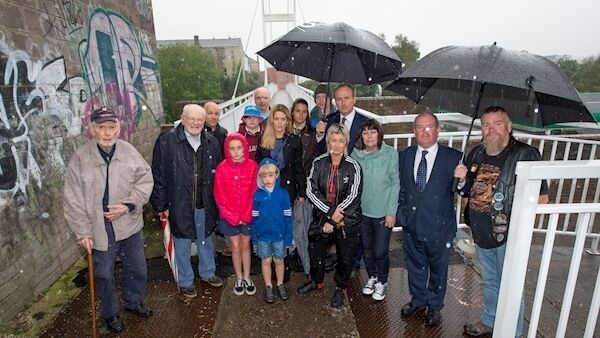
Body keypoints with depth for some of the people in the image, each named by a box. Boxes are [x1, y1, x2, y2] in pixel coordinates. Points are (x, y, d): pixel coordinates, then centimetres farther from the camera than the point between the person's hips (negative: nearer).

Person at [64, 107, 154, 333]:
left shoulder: (129, 151, -6)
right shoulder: (80, 158, -12)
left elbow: (145, 181, -3)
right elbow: (73, 200, -8)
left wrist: (128, 205, -16)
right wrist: (83, 232, -9)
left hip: (130, 224, 2)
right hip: (100, 229, -2)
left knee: (137, 269, 18)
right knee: (104, 275, 14)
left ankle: (134, 302, 45)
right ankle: (110, 314, 39)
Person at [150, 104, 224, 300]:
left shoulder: (212, 142, 1)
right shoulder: (167, 140, -11)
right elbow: (158, 174, -8)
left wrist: (217, 202, 6)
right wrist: (161, 204, -9)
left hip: (205, 204, 3)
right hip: (179, 205, -3)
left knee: (206, 240, 20)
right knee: (183, 245, 13)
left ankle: (208, 272, 43)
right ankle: (186, 281, 33)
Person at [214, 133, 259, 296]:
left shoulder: (252, 166, -9)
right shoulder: (222, 167, -10)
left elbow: (254, 192, -5)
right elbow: (219, 195, -8)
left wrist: (246, 214, -10)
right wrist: (232, 216, -11)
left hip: (248, 215, 1)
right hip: (229, 217, 0)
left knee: (245, 245, 13)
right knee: (235, 246, 11)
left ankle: (247, 277, 29)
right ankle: (239, 278, 28)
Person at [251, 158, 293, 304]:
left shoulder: (283, 194, -11)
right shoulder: (257, 195, -8)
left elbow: (288, 217, -6)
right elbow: (254, 218, -2)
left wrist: (288, 237, -5)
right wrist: (254, 238, 0)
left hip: (279, 235, 0)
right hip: (263, 235, 1)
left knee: (279, 260, 15)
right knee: (266, 261, 14)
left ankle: (280, 285, 36)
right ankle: (268, 287, 32)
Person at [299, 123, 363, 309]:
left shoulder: (353, 166, -13)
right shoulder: (319, 163, -7)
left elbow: (352, 197, -16)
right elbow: (311, 190, -11)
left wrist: (334, 218, -18)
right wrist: (330, 211, -21)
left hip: (347, 219, -2)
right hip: (321, 215, 3)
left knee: (345, 256, 11)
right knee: (315, 250, 18)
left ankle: (340, 288, 39)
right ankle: (316, 281, 46)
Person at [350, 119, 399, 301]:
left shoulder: (391, 153, -12)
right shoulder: (355, 154, -4)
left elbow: (395, 183, -8)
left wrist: (392, 212, -10)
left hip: (383, 212, -3)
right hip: (362, 211, 3)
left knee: (380, 251, 4)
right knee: (367, 249, 16)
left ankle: (382, 281, 31)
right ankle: (372, 277, 41)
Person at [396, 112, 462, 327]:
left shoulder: (452, 157, -11)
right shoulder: (405, 156, 0)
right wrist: (401, 213, 3)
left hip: (439, 227, -2)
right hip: (412, 224, 3)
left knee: (438, 269, 18)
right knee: (415, 266, 22)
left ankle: (434, 306, 43)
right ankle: (418, 300, 47)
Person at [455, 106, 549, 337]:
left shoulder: (526, 154, -14)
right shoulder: (476, 154, 3)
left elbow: (542, 198, -12)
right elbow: (467, 191, 12)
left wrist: (514, 211, -21)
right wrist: (462, 179, -8)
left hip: (508, 235, -5)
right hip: (481, 232, 5)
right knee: (489, 282, 24)